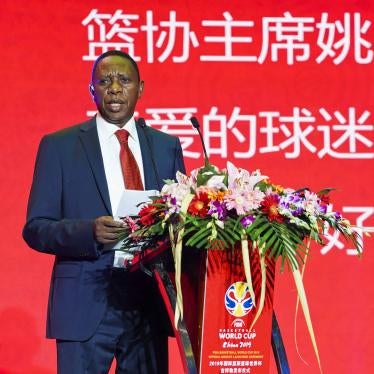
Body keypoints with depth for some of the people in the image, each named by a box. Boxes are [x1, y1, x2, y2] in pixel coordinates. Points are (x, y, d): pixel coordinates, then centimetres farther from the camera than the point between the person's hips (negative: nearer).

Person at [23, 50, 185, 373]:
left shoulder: (167, 146, 11)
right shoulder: (59, 146, 3)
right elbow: (36, 228, 0)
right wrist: (90, 232, -19)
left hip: (150, 302, 3)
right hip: (85, 306, -3)